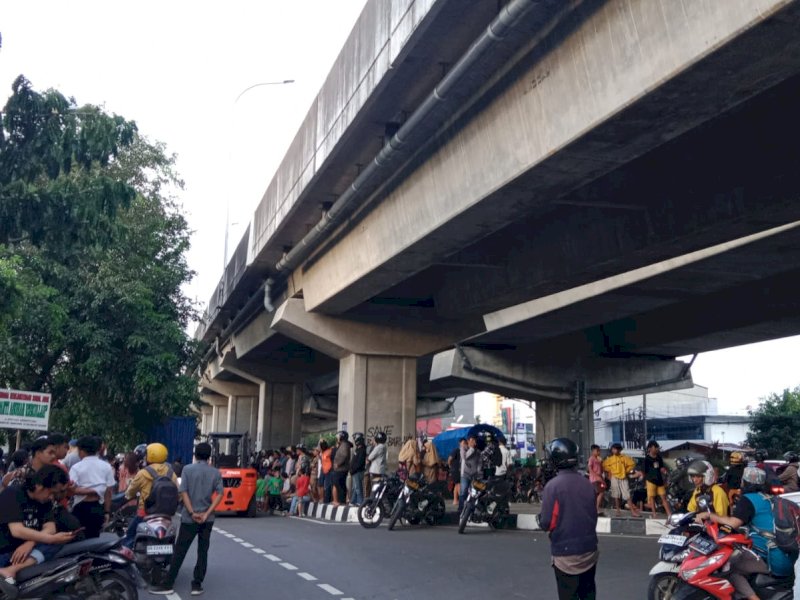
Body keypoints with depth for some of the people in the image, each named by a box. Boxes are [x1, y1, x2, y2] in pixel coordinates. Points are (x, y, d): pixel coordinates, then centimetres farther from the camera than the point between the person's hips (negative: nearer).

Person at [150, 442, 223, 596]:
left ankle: (168, 584, 4)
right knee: (203, 552, 8)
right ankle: (197, 585, 8)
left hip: (189, 518, -2)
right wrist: (206, 514, -10)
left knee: (179, 551, 3)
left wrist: (192, 513, -11)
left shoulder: (187, 469, -2)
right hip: (207, 519, 2)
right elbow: (219, 494, -6)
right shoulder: (215, 472, 3)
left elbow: (183, 492, -10)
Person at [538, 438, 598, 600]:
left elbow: (546, 523, -16)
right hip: (589, 550, 5)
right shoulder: (587, 484, 1)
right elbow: (594, 516, 10)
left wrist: (540, 519, 6)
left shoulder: (553, 485, -16)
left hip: (565, 554, -5)